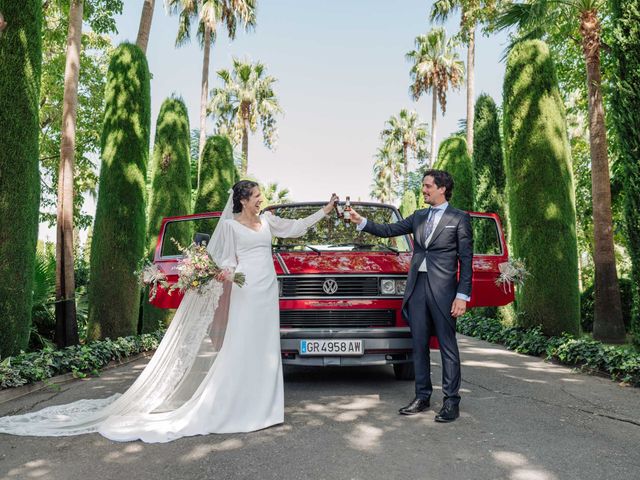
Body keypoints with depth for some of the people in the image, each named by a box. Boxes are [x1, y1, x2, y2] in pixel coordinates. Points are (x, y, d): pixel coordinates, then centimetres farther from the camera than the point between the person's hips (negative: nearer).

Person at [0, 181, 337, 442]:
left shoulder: (268, 221, 15)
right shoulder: (229, 224, -1)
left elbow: (295, 227, 22)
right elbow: (224, 259, 0)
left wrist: (325, 211, 20)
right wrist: (224, 273, -20)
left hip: (267, 290, 6)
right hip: (244, 290, -6)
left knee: (262, 347, 8)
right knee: (240, 346, -6)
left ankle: (258, 404, 16)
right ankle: (231, 405, 3)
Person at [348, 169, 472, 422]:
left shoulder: (459, 218, 0)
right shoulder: (418, 217, 16)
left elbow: (466, 259, -4)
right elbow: (389, 230, 14)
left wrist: (463, 295, -10)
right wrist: (361, 221, 1)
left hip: (443, 289, -5)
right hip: (417, 287, 5)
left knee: (448, 346, 1)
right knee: (419, 345, 10)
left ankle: (451, 401, 11)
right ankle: (422, 396, 21)